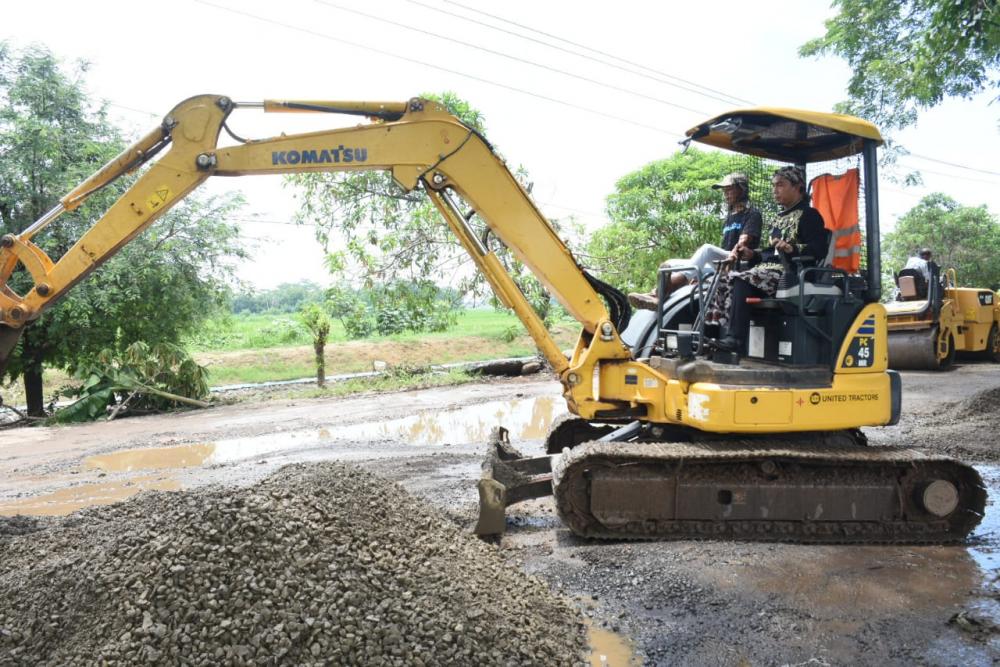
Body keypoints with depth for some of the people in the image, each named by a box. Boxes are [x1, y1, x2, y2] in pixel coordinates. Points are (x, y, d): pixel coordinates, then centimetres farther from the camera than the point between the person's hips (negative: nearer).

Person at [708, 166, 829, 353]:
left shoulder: (809, 215, 1)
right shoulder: (780, 218, 28)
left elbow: (819, 250, -12)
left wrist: (792, 248, -29)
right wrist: (751, 254, 12)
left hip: (787, 271, -9)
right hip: (767, 268, 9)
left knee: (741, 281, -32)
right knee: (725, 280, -10)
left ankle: (735, 337, -36)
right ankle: (719, 330, -21)